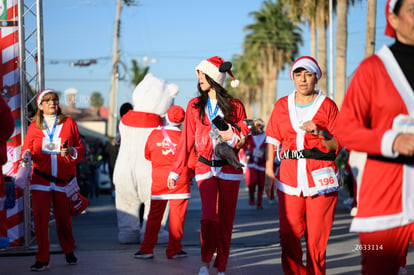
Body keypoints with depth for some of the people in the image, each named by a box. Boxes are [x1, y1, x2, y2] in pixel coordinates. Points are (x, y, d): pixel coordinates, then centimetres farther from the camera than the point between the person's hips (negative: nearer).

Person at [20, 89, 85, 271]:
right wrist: (27, 155, -13)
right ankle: (42, 260, -2)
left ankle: (69, 251, 33)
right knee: (40, 217, -9)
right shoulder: (34, 126, 7)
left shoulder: (69, 123, 6)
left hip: (63, 178, 0)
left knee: (64, 218, 8)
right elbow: (26, 148, 9)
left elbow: (81, 149, 8)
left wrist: (72, 151, -13)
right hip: (40, 178, 0)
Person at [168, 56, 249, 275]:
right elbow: (186, 141, 8)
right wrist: (175, 171, 7)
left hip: (229, 168, 0)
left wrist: (232, 137, -18)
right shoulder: (194, 106, 6)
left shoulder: (235, 106, 2)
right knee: (209, 217, -17)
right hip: (205, 167, 0)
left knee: (225, 222, 3)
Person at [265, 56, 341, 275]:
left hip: (320, 176, -2)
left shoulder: (327, 105, 5)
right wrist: (269, 169, 3)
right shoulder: (282, 105, 13)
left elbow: (337, 146, 2)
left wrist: (320, 133, -15)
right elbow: (273, 139, 11)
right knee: (289, 233, -3)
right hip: (290, 174, 2)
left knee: (316, 234, -2)